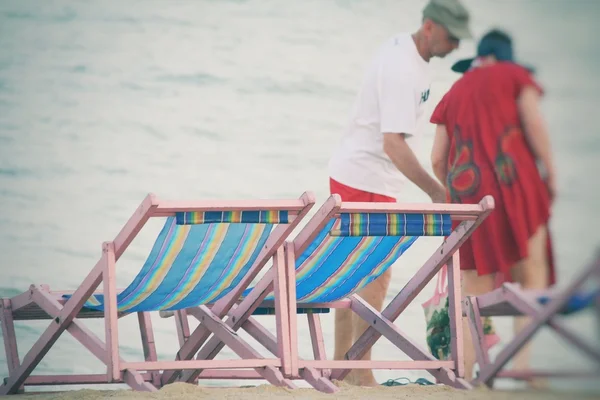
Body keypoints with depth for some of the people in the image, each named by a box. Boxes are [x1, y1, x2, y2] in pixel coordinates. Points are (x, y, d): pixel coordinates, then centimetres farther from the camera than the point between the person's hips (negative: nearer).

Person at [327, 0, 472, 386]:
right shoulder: (402, 69, -24)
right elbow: (393, 143, -29)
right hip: (365, 181, -10)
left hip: (352, 176, 10)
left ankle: (340, 365, 20)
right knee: (376, 276, -9)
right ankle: (360, 373, -6)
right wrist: (437, 192, -31)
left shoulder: (403, 46, 7)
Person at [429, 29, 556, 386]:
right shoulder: (515, 76, 9)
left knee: (475, 293, 6)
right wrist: (550, 173, 1)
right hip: (514, 185, -4)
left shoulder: (454, 93, 19)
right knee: (532, 277, -1)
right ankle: (523, 360, -17)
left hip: (466, 195, 4)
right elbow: (535, 125, -5)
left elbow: (438, 160, 15)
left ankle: (465, 375, -2)